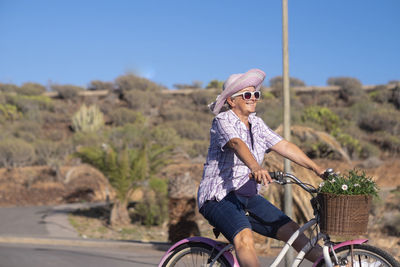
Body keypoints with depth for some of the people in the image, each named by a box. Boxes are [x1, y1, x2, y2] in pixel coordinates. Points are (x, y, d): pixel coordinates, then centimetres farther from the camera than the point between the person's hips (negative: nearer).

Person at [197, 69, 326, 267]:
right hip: (219, 197, -7)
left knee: (290, 229, -6)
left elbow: (285, 146, 6)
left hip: (248, 197, 7)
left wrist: (318, 170, -4)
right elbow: (237, 143, -31)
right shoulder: (223, 121, -11)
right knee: (244, 237, -32)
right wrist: (256, 168, -50)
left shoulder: (256, 124, 11)